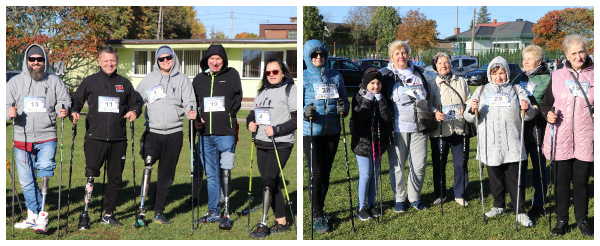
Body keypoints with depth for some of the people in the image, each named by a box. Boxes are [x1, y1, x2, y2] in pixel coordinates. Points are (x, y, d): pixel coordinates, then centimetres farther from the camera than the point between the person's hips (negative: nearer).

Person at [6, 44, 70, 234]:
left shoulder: (54, 81, 7)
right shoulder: (15, 82, 8)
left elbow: (64, 101, 8)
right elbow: (7, 104, 7)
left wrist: (63, 109, -14)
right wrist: (9, 112, -16)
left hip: (47, 137, -2)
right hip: (22, 138, 2)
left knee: (45, 166, -24)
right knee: (26, 180, 7)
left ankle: (42, 215, -15)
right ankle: (34, 216, 22)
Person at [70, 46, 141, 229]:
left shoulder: (124, 83, 13)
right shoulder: (90, 82, 8)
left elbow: (135, 103, 20)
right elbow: (77, 101, 11)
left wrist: (134, 111, -1)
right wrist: (74, 112, -10)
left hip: (118, 139, 3)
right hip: (95, 137, -3)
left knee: (116, 178, 7)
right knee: (91, 175, -10)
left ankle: (108, 214, 20)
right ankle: (84, 215, 0)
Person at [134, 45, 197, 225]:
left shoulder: (182, 79, 9)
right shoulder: (149, 79, 11)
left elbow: (189, 101, 3)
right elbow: (137, 99, 12)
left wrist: (191, 111, -19)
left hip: (174, 133, 1)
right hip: (152, 131, 0)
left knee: (166, 174, 7)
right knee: (148, 164, -20)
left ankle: (159, 212, 18)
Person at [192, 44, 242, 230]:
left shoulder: (232, 75, 5)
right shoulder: (199, 79, 13)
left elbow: (237, 100, 3)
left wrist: (229, 117, -7)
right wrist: (197, 118, 3)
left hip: (226, 133, -4)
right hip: (205, 134, 4)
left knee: (225, 172, -11)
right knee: (211, 175, 10)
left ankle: (226, 213, -5)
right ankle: (214, 212, 19)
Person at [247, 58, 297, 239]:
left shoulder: (290, 89, -1)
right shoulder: (262, 92, 19)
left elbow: (297, 119, -9)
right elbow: (252, 114, 24)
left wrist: (277, 130, -19)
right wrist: (250, 123, 0)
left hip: (281, 144, -7)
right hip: (262, 144, 7)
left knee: (269, 180, -14)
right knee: (272, 183, 8)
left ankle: (263, 225, -11)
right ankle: (281, 222, 17)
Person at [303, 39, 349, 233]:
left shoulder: (336, 76, 9)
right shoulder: (303, 77, -2)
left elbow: (344, 99, 13)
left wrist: (343, 109, -10)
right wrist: (305, 112, -25)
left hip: (332, 131, 4)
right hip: (311, 132, -4)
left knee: (326, 172, 12)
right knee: (317, 173, -5)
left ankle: (320, 208, 29)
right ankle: (317, 216, 5)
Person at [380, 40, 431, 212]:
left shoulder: (418, 72, 15)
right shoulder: (385, 74, 2)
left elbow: (427, 96, 26)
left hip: (418, 126, 3)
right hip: (397, 127, -3)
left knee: (419, 165, 3)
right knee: (397, 166, 1)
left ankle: (414, 197, 20)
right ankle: (399, 199, 16)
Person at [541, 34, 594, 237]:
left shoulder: (593, 76, 4)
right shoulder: (557, 76, 7)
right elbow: (546, 104, 12)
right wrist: (548, 113, -9)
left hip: (585, 140, 0)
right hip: (560, 139, 1)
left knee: (581, 181, 6)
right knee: (561, 181, 6)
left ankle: (582, 220, 23)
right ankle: (561, 220, 20)